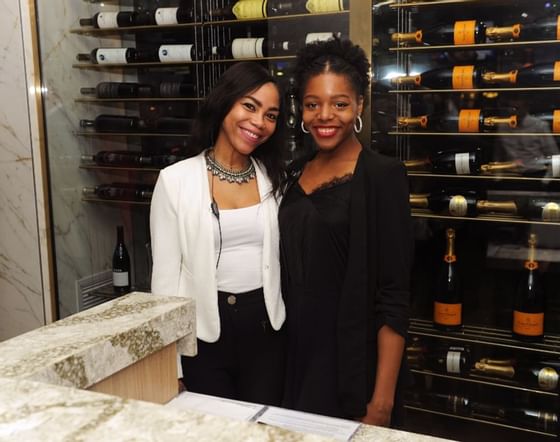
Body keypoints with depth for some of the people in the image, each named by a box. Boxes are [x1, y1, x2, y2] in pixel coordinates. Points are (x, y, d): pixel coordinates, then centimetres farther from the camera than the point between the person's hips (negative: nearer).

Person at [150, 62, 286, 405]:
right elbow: (166, 274, -5)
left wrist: (293, 331, 8)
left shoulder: (273, 177, 4)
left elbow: (284, 259, 9)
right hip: (203, 332, -2)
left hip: (266, 327, 3)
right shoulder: (176, 180, -7)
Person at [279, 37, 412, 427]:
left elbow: (393, 298, -16)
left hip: (353, 364, -6)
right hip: (297, 357, 6)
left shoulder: (382, 176, -13)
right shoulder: (297, 176, 5)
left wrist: (382, 400, -19)